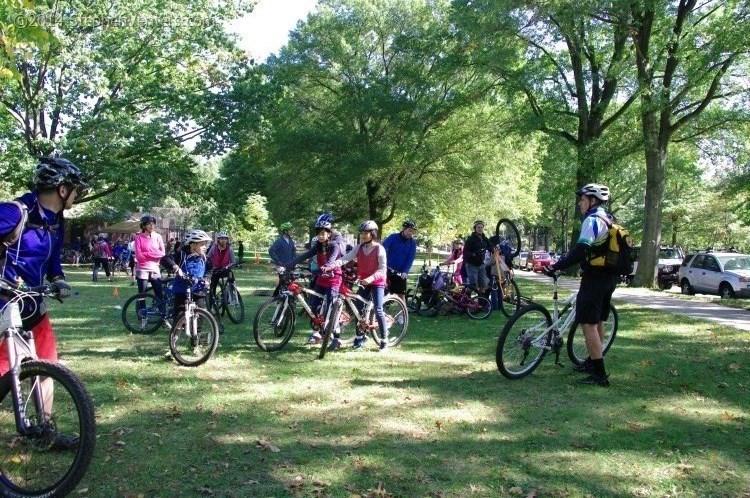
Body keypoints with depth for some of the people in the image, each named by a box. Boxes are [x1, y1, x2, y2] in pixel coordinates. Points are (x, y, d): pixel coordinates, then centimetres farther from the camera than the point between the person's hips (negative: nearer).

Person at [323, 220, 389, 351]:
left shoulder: (379, 249, -13)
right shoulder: (359, 248, 0)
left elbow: (382, 269, -18)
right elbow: (345, 259, -11)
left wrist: (371, 278, -35)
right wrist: (329, 266, -27)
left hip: (377, 282, -5)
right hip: (363, 282, 5)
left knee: (378, 310, -12)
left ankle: (384, 339, -1)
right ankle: (360, 336, 17)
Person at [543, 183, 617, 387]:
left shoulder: (592, 220, -15)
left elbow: (581, 250, -26)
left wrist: (556, 266, -25)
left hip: (594, 279, -10)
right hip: (609, 278, 10)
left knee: (588, 324, -8)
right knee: (598, 322, 20)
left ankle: (599, 374, -9)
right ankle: (593, 362, 34)